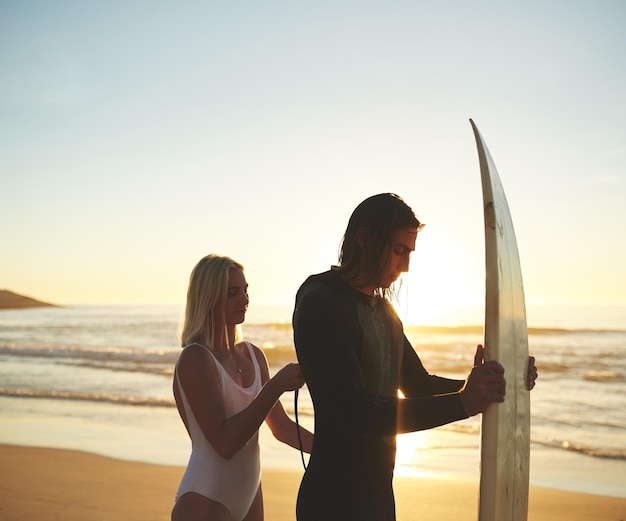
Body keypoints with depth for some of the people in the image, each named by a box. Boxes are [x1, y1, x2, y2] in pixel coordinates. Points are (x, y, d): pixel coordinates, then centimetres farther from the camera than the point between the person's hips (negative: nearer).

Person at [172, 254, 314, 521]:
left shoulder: (253, 355, 6)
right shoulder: (195, 358, -15)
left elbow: (281, 427, 12)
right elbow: (224, 443, -24)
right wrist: (276, 386, -26)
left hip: (249, 498, 7)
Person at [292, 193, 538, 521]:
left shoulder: (382, 308, 11)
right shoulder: (321, 304, -18)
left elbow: (419, 385, 15)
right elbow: (357, 413, -29)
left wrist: (491, 385, -1)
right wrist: (462, 402, -35)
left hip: (378, 493, 8)